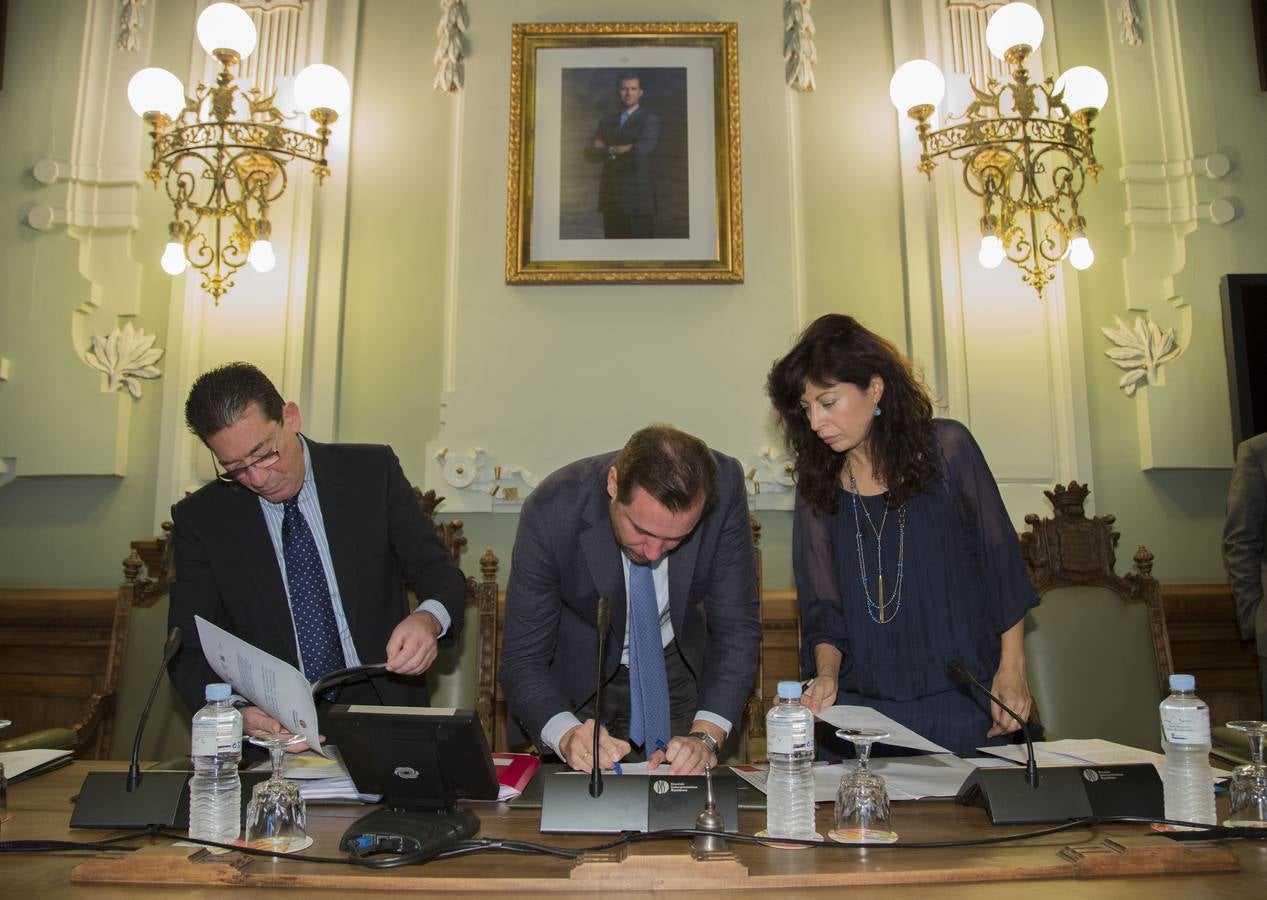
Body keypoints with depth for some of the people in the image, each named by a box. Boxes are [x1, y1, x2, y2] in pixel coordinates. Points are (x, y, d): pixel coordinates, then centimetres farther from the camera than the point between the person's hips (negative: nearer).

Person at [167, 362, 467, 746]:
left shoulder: (372, 472, 1)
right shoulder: (199, 519, 2)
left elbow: (440, 573, 3)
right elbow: (190, 651, 2)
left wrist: (428, 619, -22)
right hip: (275, 723, 1)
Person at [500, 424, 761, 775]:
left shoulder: (723, 486, -27)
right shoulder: (550, 512, -30)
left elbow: (737, 626, -19)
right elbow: (522, 660, -23)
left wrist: (705, 735, -31)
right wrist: (567, 735, -40)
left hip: (680, 665, 3)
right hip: (580, 675, -3)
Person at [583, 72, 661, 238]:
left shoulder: (650, 119, -1)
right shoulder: (606, 121, 16)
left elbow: (641, 151, -17)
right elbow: (590, 153, 6)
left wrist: (607, 150, -4)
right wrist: (613, 150, -12)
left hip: (638, 198, -5)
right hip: (611, 198, 5)